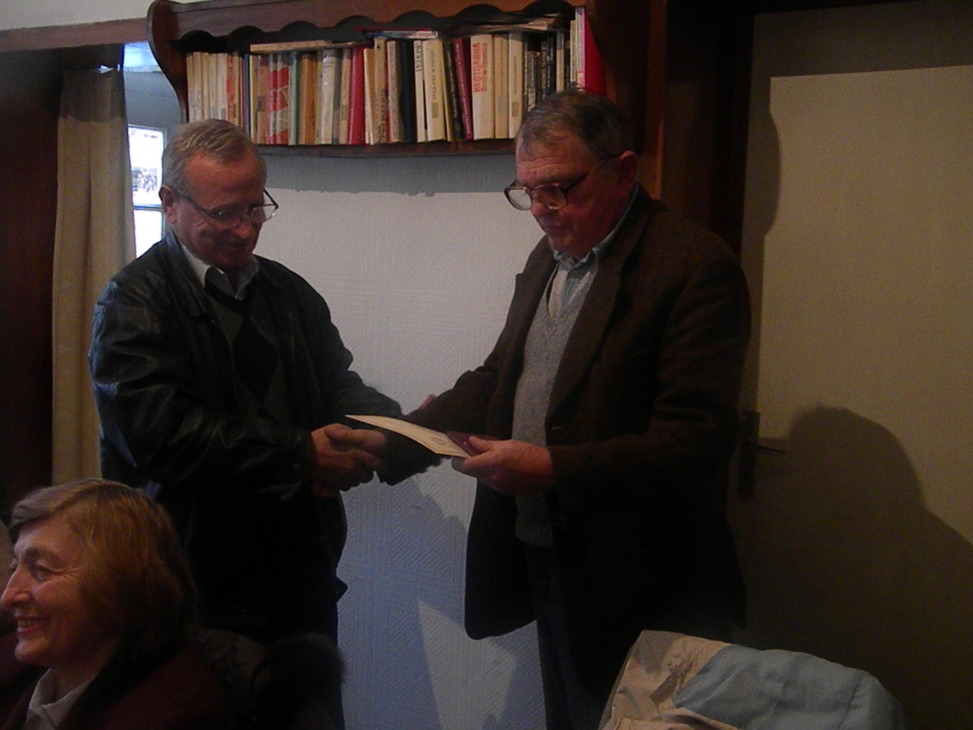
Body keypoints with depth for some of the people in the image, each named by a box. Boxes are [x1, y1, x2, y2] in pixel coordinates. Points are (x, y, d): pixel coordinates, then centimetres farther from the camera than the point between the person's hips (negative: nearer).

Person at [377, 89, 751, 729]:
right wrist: (394, 443, 3)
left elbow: (696, 443, -22)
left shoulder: (697, 266, -17)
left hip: (634, 589, -7)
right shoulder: (548, 257, 10)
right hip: (542, 563, 7)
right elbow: (496, 379, 16)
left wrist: (553, 468, -29)